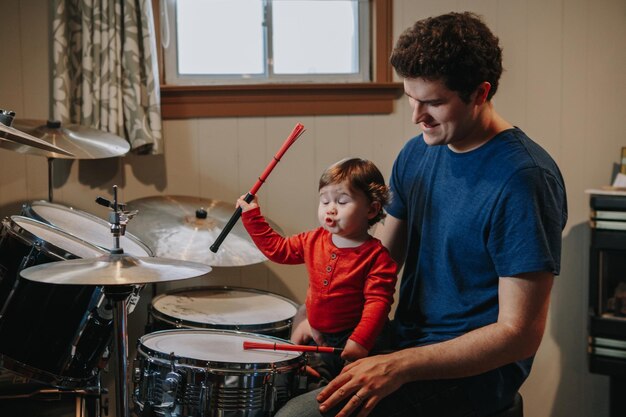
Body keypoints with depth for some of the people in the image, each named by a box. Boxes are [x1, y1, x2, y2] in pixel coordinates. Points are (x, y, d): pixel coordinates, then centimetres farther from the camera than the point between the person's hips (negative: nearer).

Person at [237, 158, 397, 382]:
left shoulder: (376, 257, -17)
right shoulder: (314, 241, 3)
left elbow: (377, 302, -22)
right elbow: (277, 248, 16)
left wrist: (361, 341, -33)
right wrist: (251, 214, 12)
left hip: (350, 339, -6)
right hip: (318, 336, 6)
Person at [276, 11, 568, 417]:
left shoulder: (523, 180, -21)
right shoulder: (418, 153, 4)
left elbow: (520, 333, -21)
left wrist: (398, 367, -27)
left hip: (473, 369, -8)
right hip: (406, 338, 8)